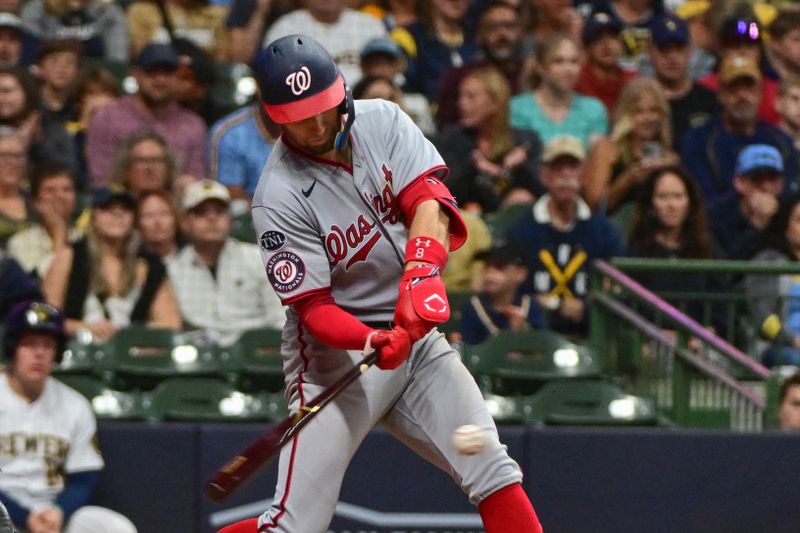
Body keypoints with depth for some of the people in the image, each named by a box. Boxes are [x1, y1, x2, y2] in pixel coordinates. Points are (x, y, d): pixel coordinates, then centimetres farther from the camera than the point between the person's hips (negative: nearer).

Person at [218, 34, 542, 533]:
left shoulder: (381, 120, -2)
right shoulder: (280, 197, -15)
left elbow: (428, 197, -15)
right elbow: (313, 307, -17)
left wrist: (422, 271, -34)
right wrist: (374, 341, -36)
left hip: (416, 334, 5)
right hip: (336, 352, -5)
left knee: (495, 475, -8)